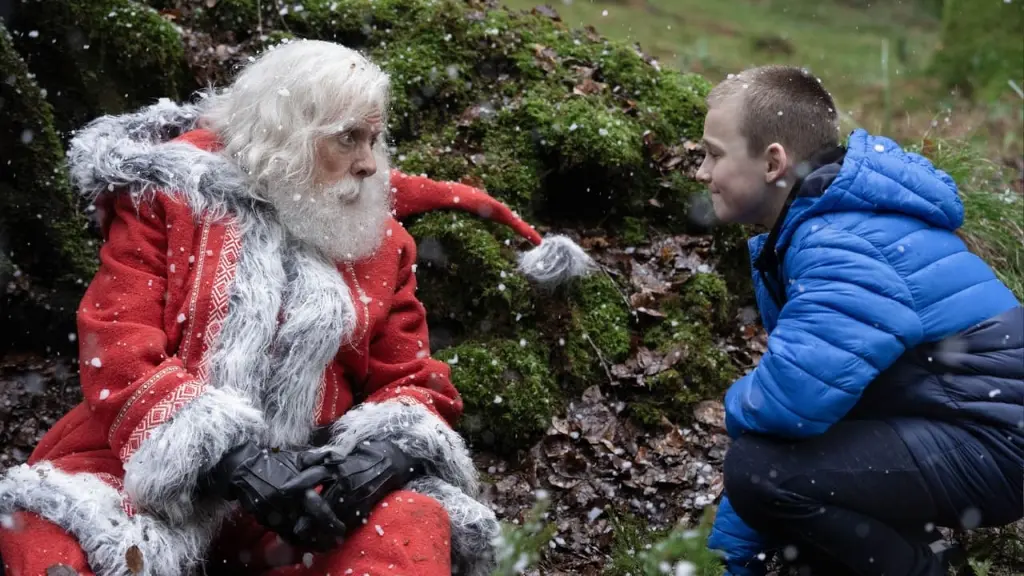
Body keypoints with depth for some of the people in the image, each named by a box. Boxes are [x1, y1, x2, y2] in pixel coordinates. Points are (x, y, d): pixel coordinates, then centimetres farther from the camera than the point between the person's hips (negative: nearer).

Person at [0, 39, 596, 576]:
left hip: (304, 484, 3)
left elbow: (414, 381, 12)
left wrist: (388, 444, -15)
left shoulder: (380, 239, 14)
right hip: (153, 472, -2)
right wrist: (231, 458, -25)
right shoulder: (172, 198, 4)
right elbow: (116, 352, -8)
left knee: (413, 527, -29)